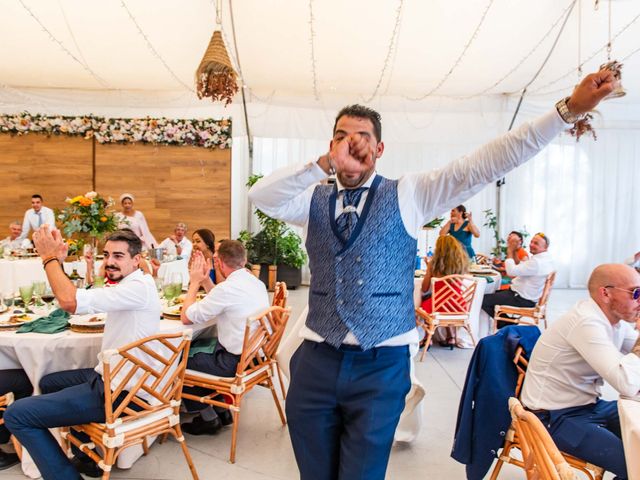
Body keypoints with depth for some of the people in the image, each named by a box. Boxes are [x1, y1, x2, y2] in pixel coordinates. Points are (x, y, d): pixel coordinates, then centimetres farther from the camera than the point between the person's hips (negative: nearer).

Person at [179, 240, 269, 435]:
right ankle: (222, 410, 29)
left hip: (237, 363, -9)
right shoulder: (257, 283, 3)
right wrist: (205, 279, 11)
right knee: (200, 348, 24)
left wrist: (195, 282, -2)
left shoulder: (227, 288, -23)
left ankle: (209, 419, 24)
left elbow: (185, 317, -13)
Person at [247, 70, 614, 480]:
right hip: (316, 361, 3)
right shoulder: (314, 200, 5)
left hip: (381, 366, -2)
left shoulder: (407, 196, 0)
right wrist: (325, 164, -23)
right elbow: (261, 195, -12)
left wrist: (569, 109, -12)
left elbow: (484, 165, -7)